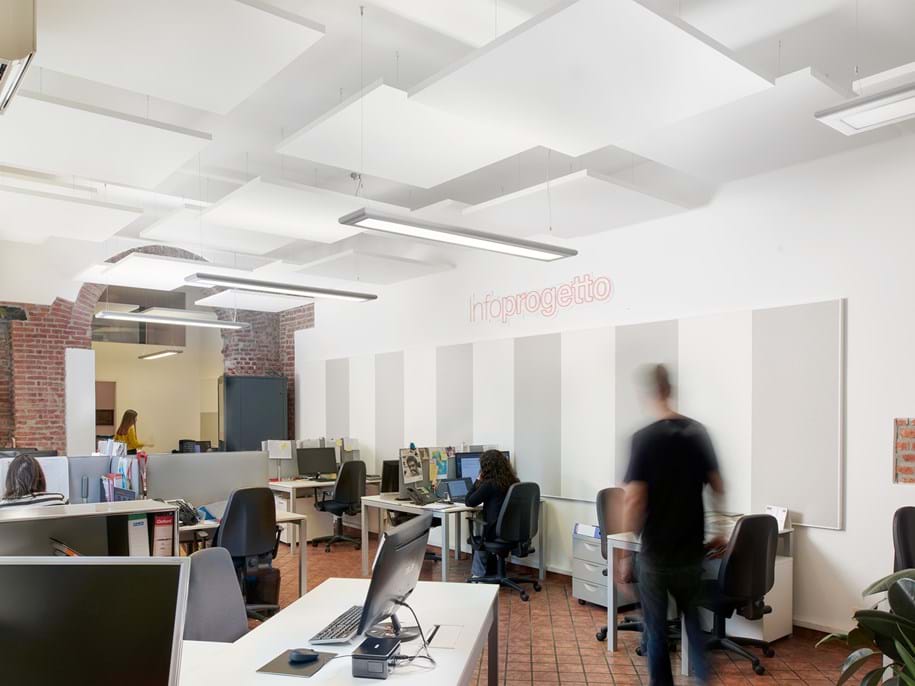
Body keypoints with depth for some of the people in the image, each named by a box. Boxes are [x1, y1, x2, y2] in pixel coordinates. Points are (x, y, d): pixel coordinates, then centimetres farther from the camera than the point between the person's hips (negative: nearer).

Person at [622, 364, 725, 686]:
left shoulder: (644, 438, -17)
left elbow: (634, 500, -21)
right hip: (692, 551, 4)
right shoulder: (699, 432, -2)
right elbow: (718, 487, 5)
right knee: (694, 621, 25)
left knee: (656, 630, 12)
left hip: (655, 554, -4)